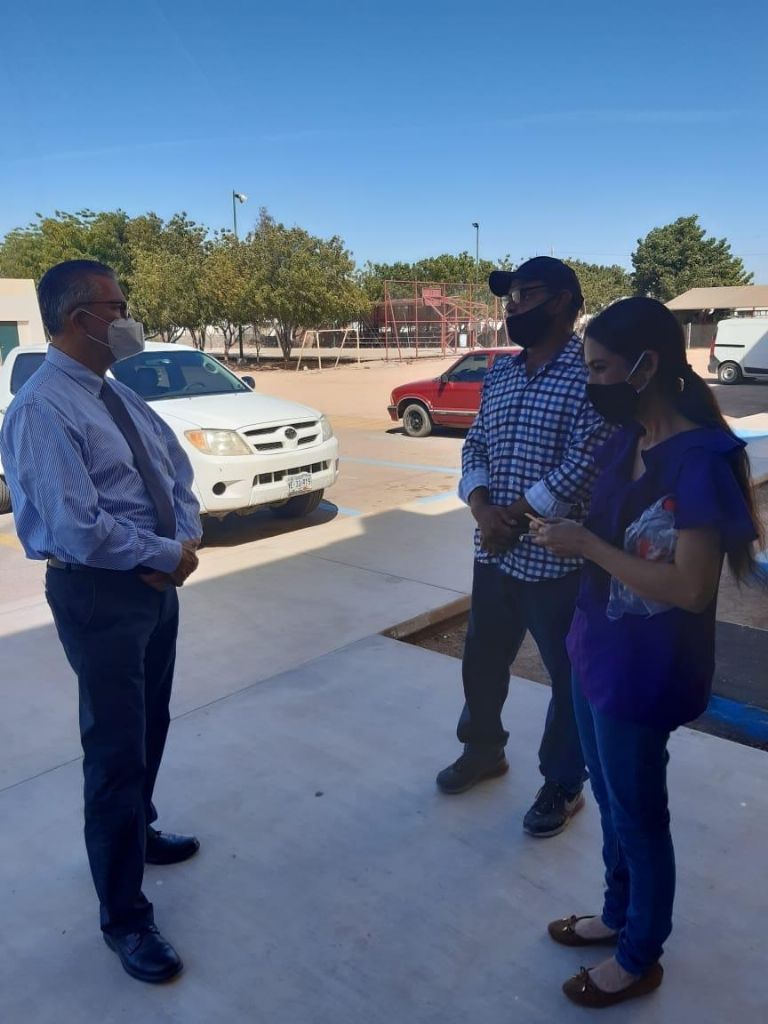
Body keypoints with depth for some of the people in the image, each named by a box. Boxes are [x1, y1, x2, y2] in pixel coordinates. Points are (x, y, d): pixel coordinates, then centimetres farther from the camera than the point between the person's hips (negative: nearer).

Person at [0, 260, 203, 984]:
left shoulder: (118, 394, 8)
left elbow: (177, 468, 11)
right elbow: (77, 529, -26)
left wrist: (185, 541, -7)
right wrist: (168, 555, -15)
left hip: (156, 582, 9)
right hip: (97, 594, -8)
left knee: (151, 729, 23)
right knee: (116, 749, 3)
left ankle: (136, 832, 49)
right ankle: (124, 918, 21)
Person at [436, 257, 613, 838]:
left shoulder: (591, 374, -12)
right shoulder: (500, 374, 10)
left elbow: (583, 466, -20)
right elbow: (475, 448, 7)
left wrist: (514, 518, -16)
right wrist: (482, 508, -11)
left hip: (558, 558, -6)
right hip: (494, 552, 7)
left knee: (569, 676, 10)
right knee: (482, 659, 20)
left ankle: (564, 785, 31)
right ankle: (484, 749, 44)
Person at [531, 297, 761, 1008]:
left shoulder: (699, 461, -23)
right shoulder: (627, 442, 3)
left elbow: (689, 589, -26)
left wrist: (588, 545, -23)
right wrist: (566, 533, -1)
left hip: (644, 670, -8)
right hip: (597, 650, 8)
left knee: (638, 815, 12)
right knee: (610, 801, 24)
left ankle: (641, 958, 36)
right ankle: (619, 916, 47)